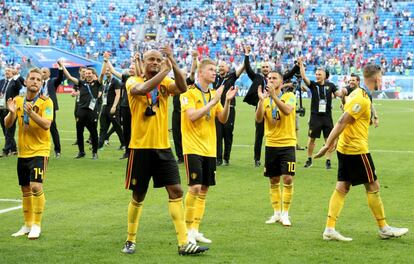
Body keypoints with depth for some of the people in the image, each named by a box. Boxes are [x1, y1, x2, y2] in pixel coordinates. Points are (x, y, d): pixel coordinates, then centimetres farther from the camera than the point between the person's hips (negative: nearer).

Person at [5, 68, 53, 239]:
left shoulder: (46, 102, -9)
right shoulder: (18, 101, 5)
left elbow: (46, 124, -21)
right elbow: (7, 124, 3)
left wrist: (31, 112, -33)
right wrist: (12, 112, -17)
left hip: (39, 151, -5)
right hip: (22, 152, 5)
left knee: (36, 187, -17)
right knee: (25, 190, 12)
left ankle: (37, 226, -6)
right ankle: (27, 225, 25)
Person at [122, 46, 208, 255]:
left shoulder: (165, 83, 5)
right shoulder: (133, 82, -4)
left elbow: (182, 88, -17)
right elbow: (143, 88, -29)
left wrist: (172, 62, -25)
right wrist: (165, 70, -25)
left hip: (163, 147, 3)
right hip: (140, 148, -3)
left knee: (176, 191, -5)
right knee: (138, 196, 7)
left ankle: (183, 244, -4)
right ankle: (130, 240, 25)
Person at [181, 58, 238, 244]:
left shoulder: (214, 94, 13)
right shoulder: (189, 93, -7)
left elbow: (223, 119, 9)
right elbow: (192, 116, -20)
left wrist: (227, 101, -7)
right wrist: (213, 101, -20)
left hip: (210, 150, 7)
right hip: (193, 148, -7)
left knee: (204, 190, 7)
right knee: (195, 188, -15)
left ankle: (195, 230, 13)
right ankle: (188, 230, -5)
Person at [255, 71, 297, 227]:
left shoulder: (289, 96, -3)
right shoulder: (265, 100, 7)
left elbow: (287, 110, -23)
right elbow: (259, 119, -7)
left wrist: (274, 95, -31)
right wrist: (261, 100, -19)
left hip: (287, 144, -4)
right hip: (271, 144, 4)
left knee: (288, 179, -10)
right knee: (274, 181, 8)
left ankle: (285, 214, -1)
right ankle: (276, 213, 18)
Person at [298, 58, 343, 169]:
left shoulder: (330, 85, 5)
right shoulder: (313, 85, 2)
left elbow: (338, 94, -2)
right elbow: (304, 77, -11)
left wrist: (343, 92, -24)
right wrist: (301, 64, -20)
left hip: (327, 116, 1)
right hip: (315, 116, -1)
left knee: (329, 139, 0)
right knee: (311, 139, 3)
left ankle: (328, 161, 7)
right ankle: (309, 160, 17)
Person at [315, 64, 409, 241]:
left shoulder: (358, 93, 11)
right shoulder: (363, 99, -19)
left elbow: (343, 121, 15)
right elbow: (342, 122, -22)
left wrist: (331, 141, 18)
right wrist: (328, 145, -20)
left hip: (345, 148, 9)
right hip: (357, 149, -9)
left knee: (342, 187, 7)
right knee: (373, 186, 3)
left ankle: (329, 229, 4)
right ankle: (383, 229, 13)